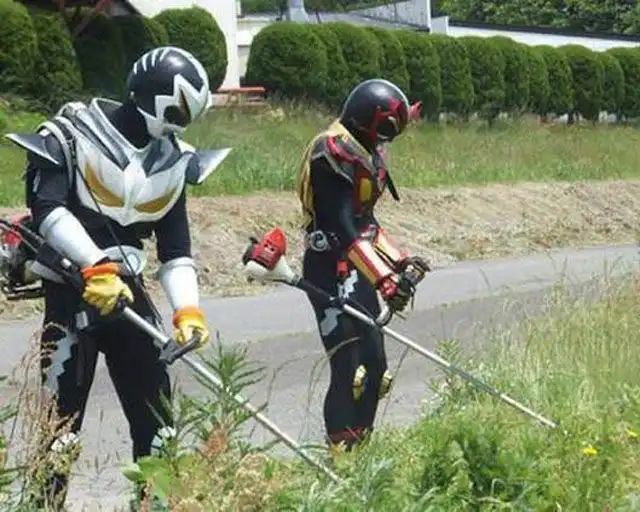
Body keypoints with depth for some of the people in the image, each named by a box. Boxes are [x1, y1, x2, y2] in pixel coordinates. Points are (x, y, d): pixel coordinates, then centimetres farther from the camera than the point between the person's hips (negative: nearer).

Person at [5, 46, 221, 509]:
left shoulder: (172, 162, 8)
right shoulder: (72, 135, -10)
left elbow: (175, 245, 8)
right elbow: (47, 209, -21)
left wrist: (187, 308, -5)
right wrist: (95, 267, -31)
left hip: (127, 288, 6)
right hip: (71, 286, -6)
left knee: (156, 409, 7)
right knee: (62, 413, -8)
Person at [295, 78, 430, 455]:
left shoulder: (364, 153, 14)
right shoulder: (333, 153, -17)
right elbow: (342, 228, -24)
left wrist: (400, 261, 18)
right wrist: (383, 279, -29)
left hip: (357, 269, 10)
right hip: (331, 269, -10)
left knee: (375, 364, 10)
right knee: (350, 368, -14)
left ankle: (360, 448, 17)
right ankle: (340, 452, -13)